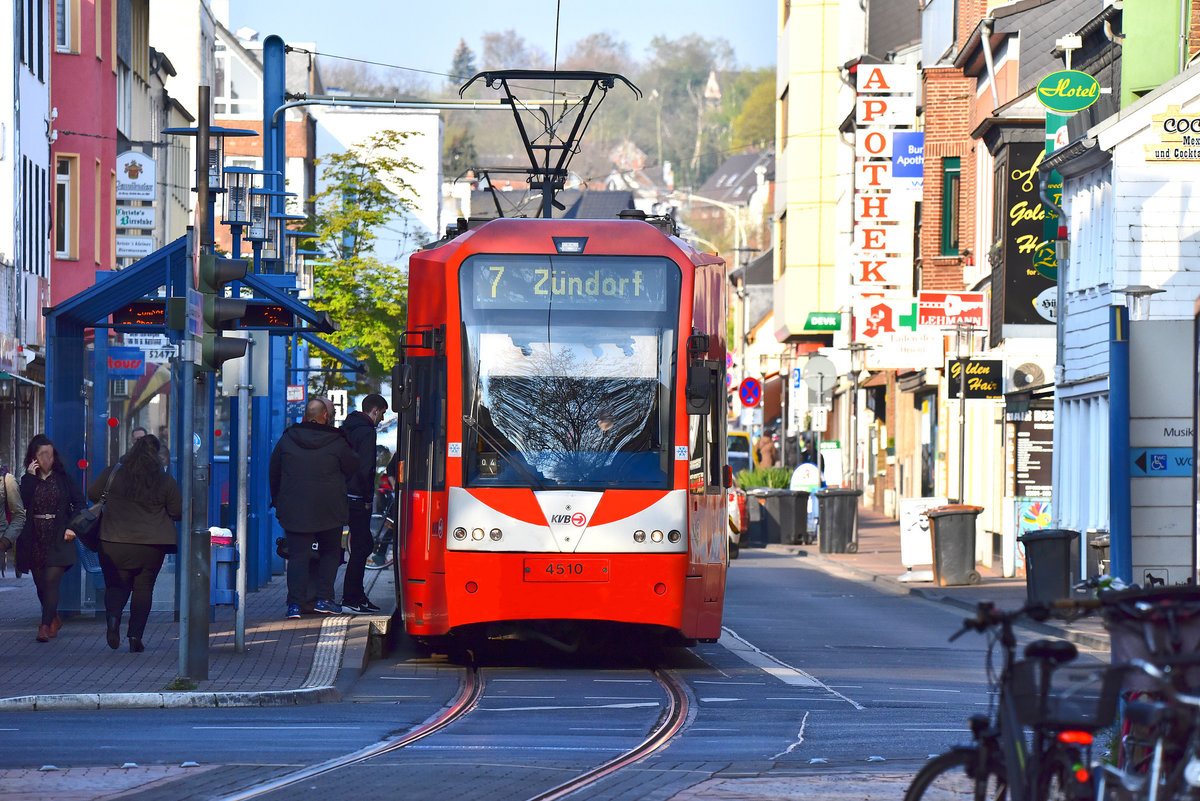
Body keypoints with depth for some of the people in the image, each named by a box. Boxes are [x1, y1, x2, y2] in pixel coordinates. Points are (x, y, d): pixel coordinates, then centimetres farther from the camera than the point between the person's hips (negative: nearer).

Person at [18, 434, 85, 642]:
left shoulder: (64, 479, 5)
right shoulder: (28, 480, 6)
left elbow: (79, 504, 7)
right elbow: (22, 503, -10)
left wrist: (73, 527, -5)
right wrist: (30, 477, -12)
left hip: (58, 540, -3)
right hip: (35, 540, 3)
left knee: (51, 581, -14)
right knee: (40, 584, 9)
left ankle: (46, 626, -17)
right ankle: (54, 619, 30)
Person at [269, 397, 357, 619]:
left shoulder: (287, 440, 2)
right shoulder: (336, 442, -6)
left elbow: (273, 472, 11)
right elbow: (352, 467, 7)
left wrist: (277, 500, 22)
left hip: (293, 509, 1)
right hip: (328, 509, -1)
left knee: (297, 554, 3)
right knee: (330, 552, 15)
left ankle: (295, 603, -6)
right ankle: (323, 599, 7)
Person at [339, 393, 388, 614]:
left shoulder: (348, 428, 15)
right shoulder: (367, 432, -14)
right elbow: (365, 469, -21)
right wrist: (368, 499, -11)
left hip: (346, 495, 10)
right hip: (358, 499, -10)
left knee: (364, 544, 17)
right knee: (360, 547, -5)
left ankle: (358, 596, 20)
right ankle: (350, 600, -4)